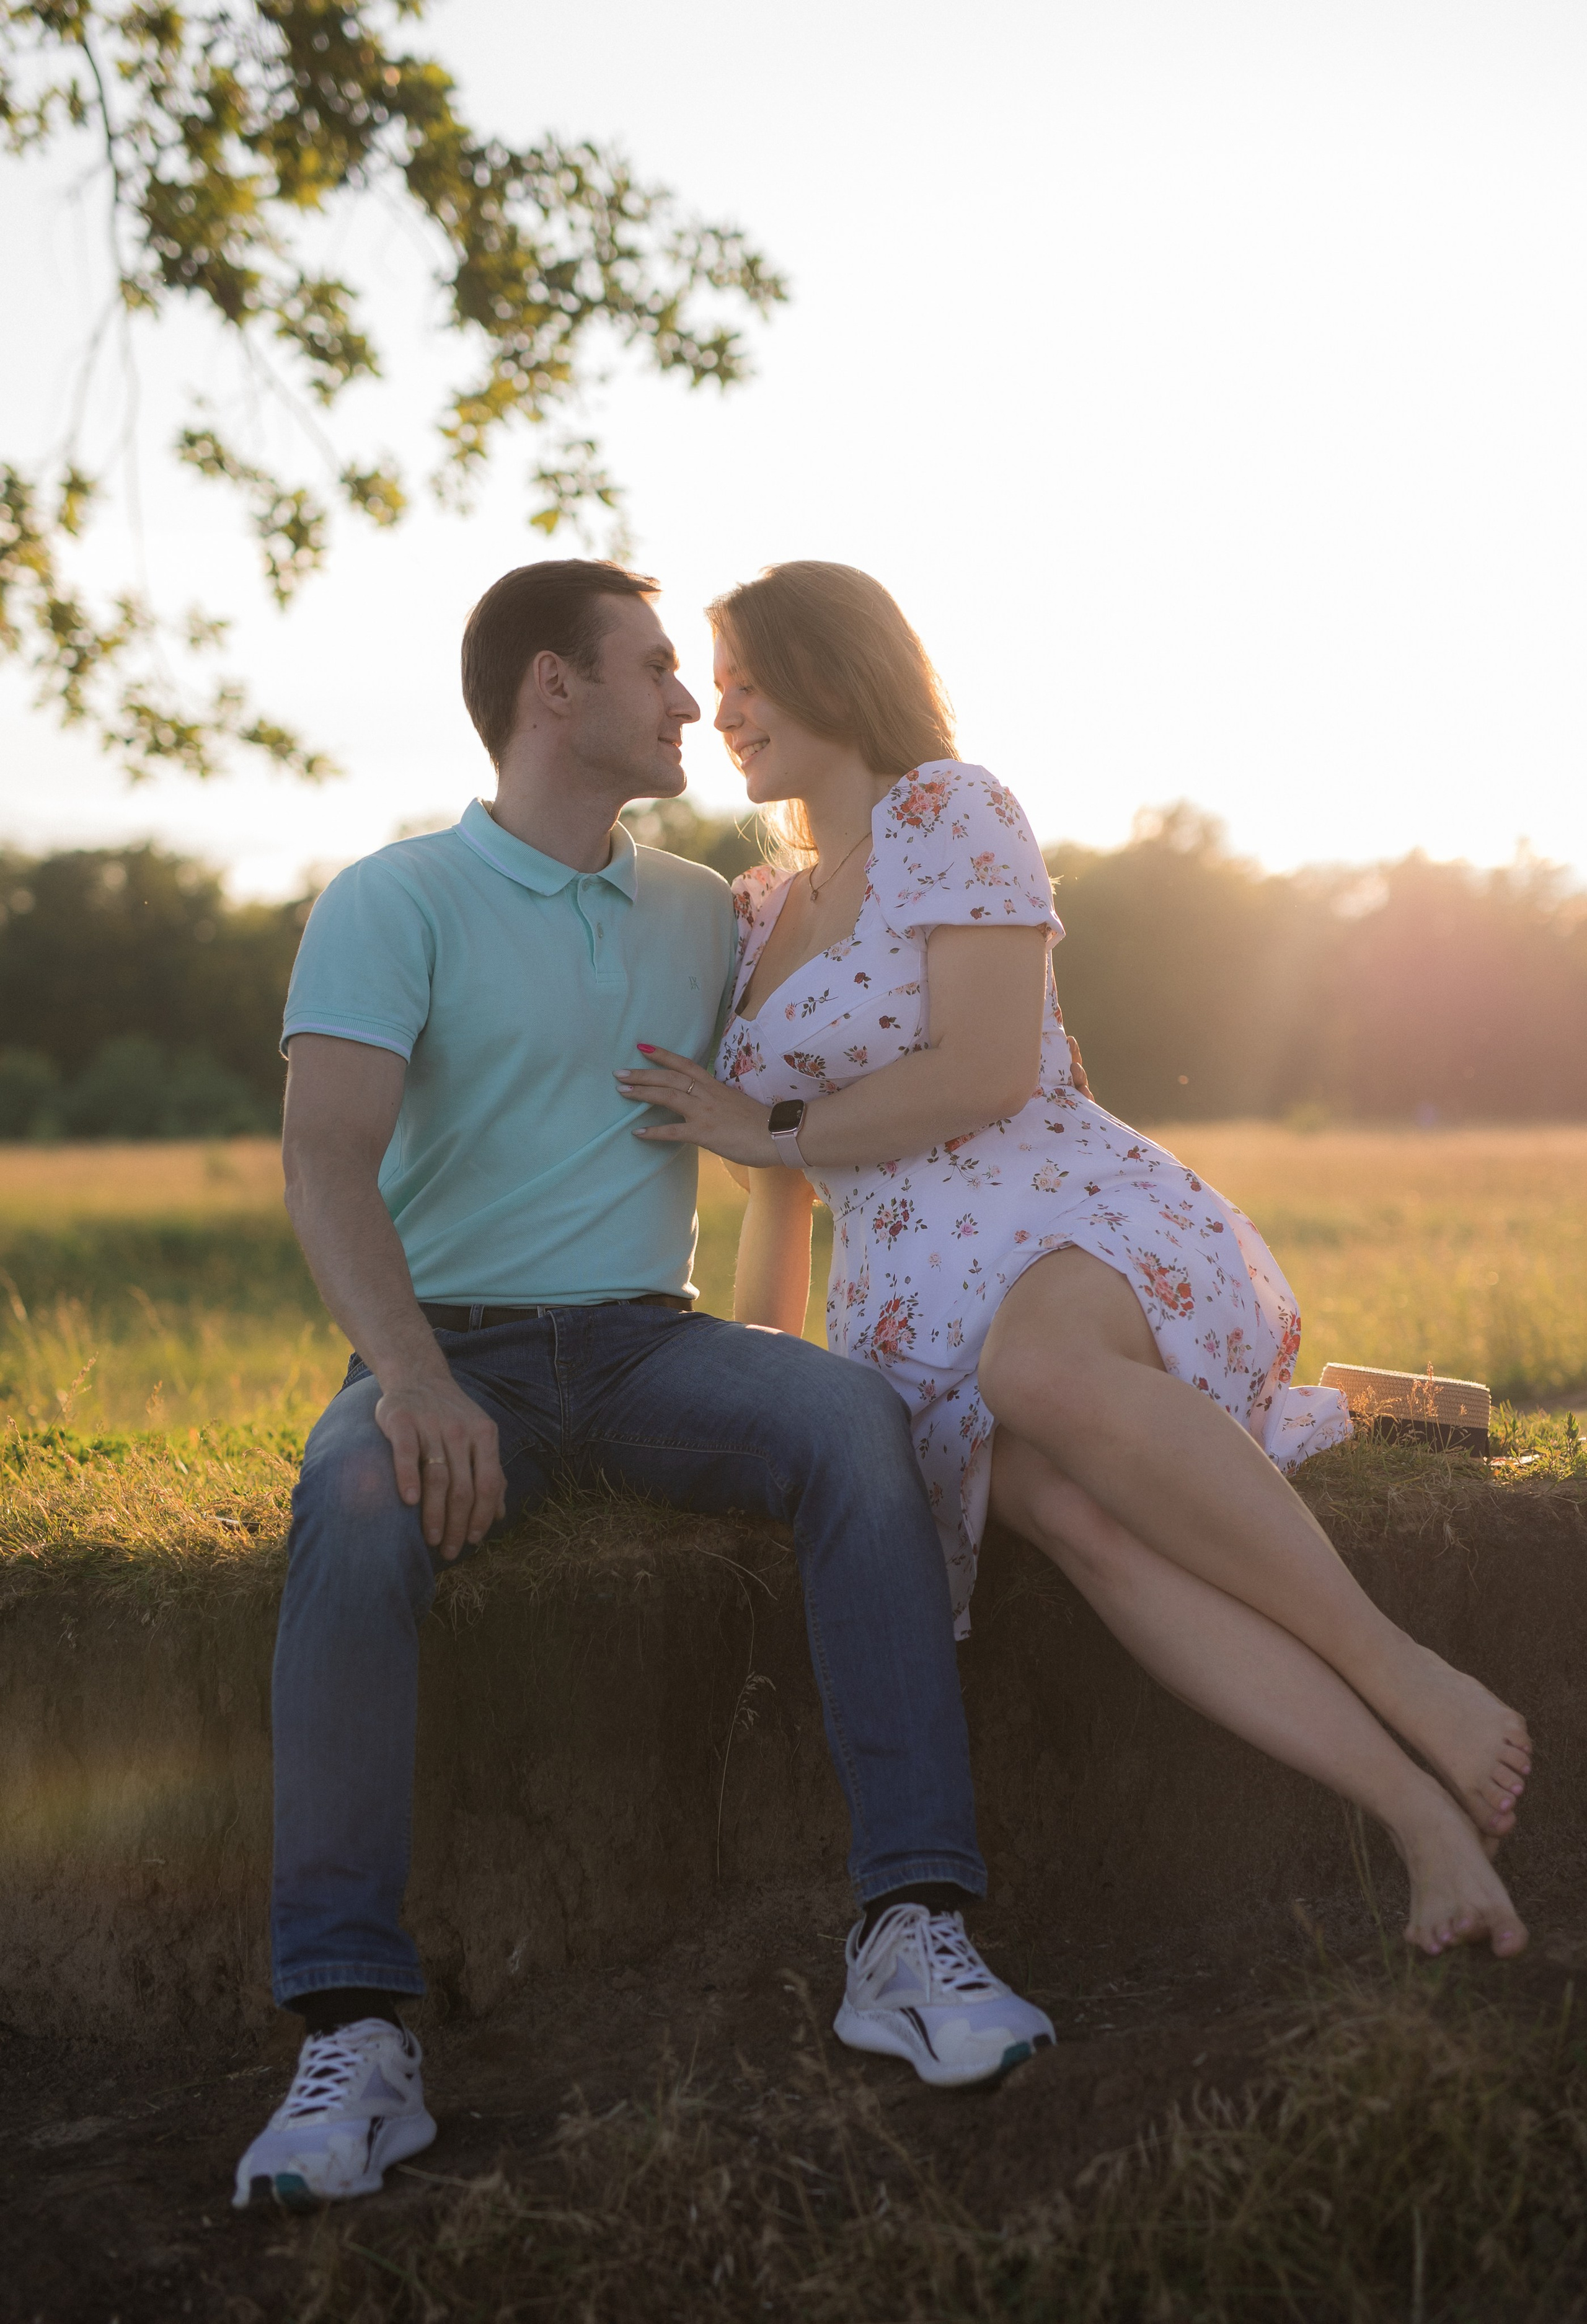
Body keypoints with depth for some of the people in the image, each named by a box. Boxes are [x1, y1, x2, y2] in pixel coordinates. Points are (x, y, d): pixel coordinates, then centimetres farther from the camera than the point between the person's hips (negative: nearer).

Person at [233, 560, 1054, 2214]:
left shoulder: (701, 914, 17)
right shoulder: (391, 905, -1)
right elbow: (325, 1163, -17)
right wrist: (413, 1379, -34)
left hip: (648, 1341, 4)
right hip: (454, 1345, -3)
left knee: (854, 1423, -28)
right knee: (355, 1504, -37)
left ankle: (910, 1936, -31)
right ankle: (353, 2036, -37)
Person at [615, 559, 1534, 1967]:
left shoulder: (946, 810, 1)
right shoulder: (759, 914, 24)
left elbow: (991, 1070, -11)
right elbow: (790, 1181, 30)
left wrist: (770, 1131, -3)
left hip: (1077, 1222, -5)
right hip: (911, 1311, 5)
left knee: (1035, 1354, -43)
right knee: (1074, 1511, -32)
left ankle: (1397, 1667, -32)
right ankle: (1425, 1817, -38)